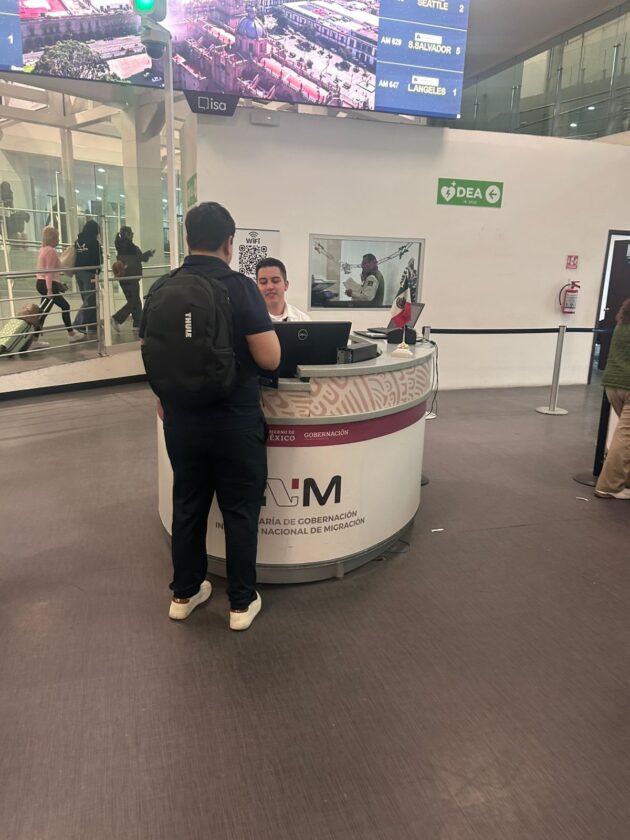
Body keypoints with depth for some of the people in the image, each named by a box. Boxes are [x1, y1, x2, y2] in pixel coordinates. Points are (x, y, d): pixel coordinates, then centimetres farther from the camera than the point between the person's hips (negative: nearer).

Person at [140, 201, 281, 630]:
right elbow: (270, 358, -16)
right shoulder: (241, 287, -14)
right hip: (236, 421, -4)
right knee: (241, 512, 10)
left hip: (181, 419, 5)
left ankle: (184, 593, 32)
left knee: (188, 506, 18)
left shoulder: (161, 288, 0)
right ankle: (242, 602, 22)